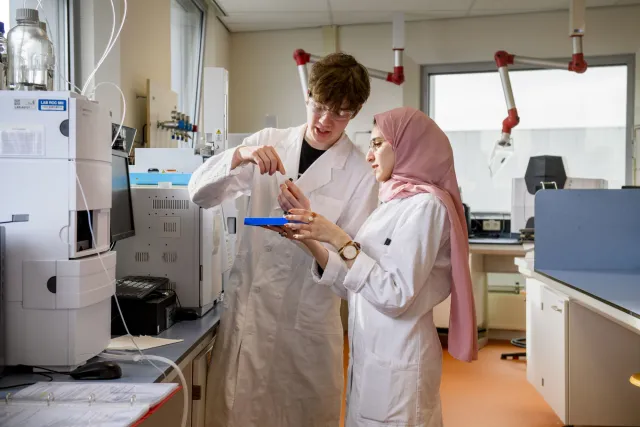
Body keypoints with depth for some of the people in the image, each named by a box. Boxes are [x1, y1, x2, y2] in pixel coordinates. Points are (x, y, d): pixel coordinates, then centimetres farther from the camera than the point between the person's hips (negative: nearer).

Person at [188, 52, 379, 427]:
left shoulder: (361, 173, -7)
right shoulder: (268, 142, 2)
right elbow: (200, 193, -3)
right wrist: (239, 156, -21)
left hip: (307, 317, -2)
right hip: (247, 304, 3)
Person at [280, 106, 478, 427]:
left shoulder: (424, 205, -15)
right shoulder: (395, 203, 10)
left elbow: (395, 297, -22)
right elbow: (350, 284, 8)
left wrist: (340, 239, -20)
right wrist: (310, 241, -3)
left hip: (397, 360, -8)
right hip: (370, 356, 8)